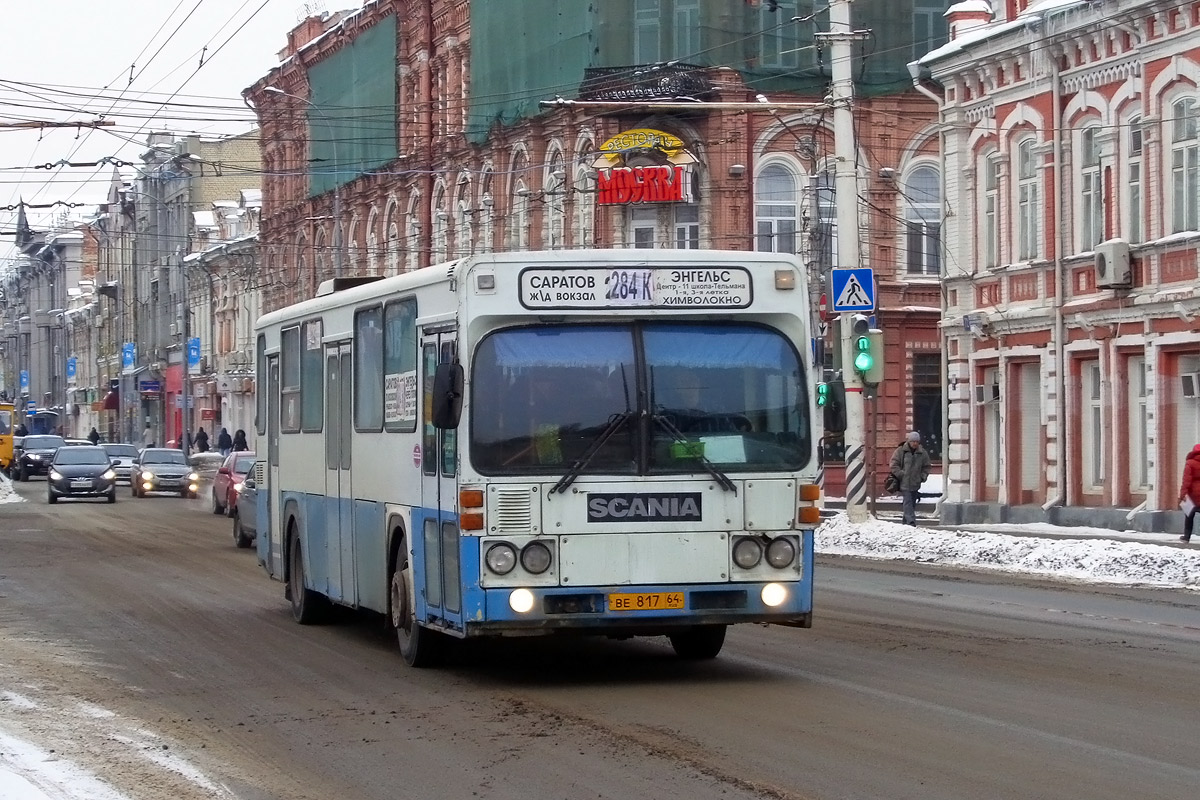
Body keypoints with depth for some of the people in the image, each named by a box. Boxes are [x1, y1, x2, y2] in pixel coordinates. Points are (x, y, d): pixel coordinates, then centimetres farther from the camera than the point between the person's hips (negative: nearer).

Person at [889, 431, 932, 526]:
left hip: (915, 483, 4)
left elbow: (926, 467, 16)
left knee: (912, 503, 10)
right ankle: (911, 521, -20)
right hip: (904, 483, -4)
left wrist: (923, 476, 3)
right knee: (908, 502, -14)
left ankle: (905, 521, 22)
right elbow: (894, 464, -1)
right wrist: (900, 474, -10)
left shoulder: (922, 453, 6)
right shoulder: (901, 451, -3)